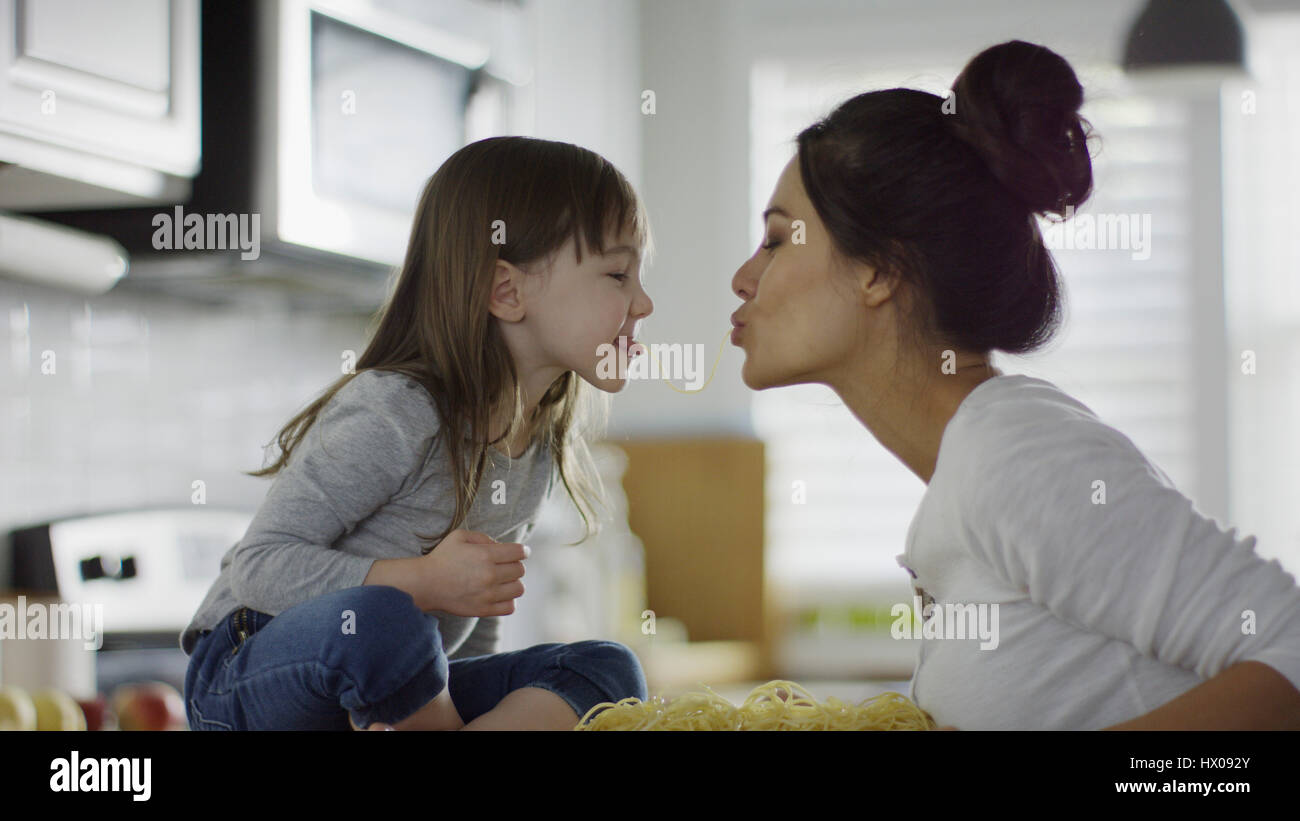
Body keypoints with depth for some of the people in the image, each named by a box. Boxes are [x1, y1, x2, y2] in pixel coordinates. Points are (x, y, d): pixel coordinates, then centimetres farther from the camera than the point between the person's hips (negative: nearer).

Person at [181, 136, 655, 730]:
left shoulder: (543, 443, 6)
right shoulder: (393, 414, -20)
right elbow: (260, 564, -21)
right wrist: (424, 583, -30)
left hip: (385, 693, 8)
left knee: (606, 670, -9)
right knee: (380, 620, -40)